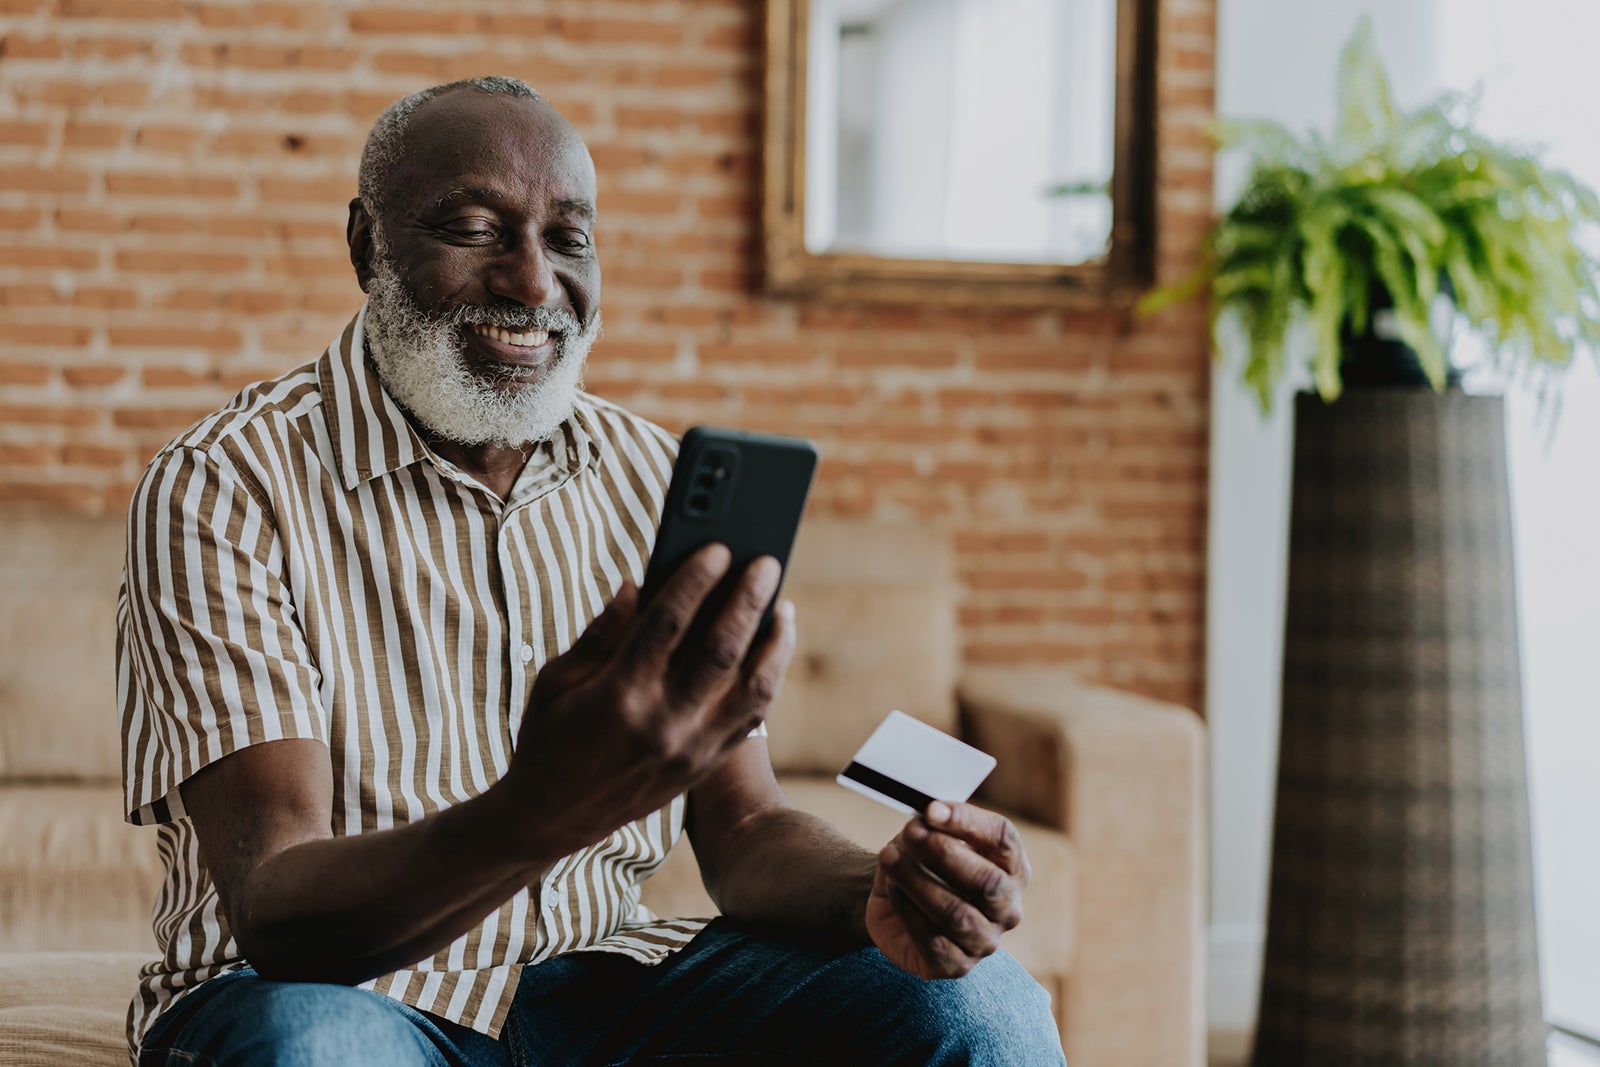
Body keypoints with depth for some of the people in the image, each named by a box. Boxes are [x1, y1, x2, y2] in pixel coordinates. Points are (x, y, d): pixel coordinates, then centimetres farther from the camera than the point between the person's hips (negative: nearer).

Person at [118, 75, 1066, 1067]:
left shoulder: (655, 482, 5)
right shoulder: (220, 491, -13)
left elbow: (744, 827, 3)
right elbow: (275, 910, -24)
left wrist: (878, 898, -22)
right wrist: (539, 813, -44)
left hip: (598, 981, 4)